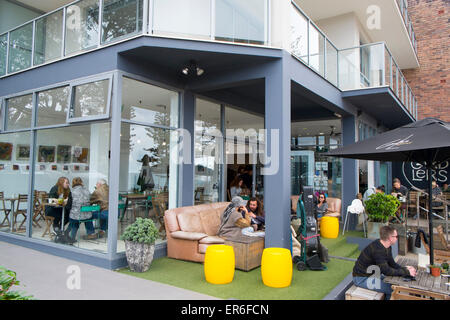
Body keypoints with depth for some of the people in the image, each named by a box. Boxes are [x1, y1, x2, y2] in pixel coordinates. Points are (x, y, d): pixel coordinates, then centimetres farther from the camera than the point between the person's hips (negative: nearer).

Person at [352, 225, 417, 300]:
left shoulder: (387, 246, 1)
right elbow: (386, 271, -27)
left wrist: (404, 268, -8)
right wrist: (407, 272, -21)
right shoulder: (378, 250, -29)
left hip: (372, 274, 10)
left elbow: (391, 263, 9)